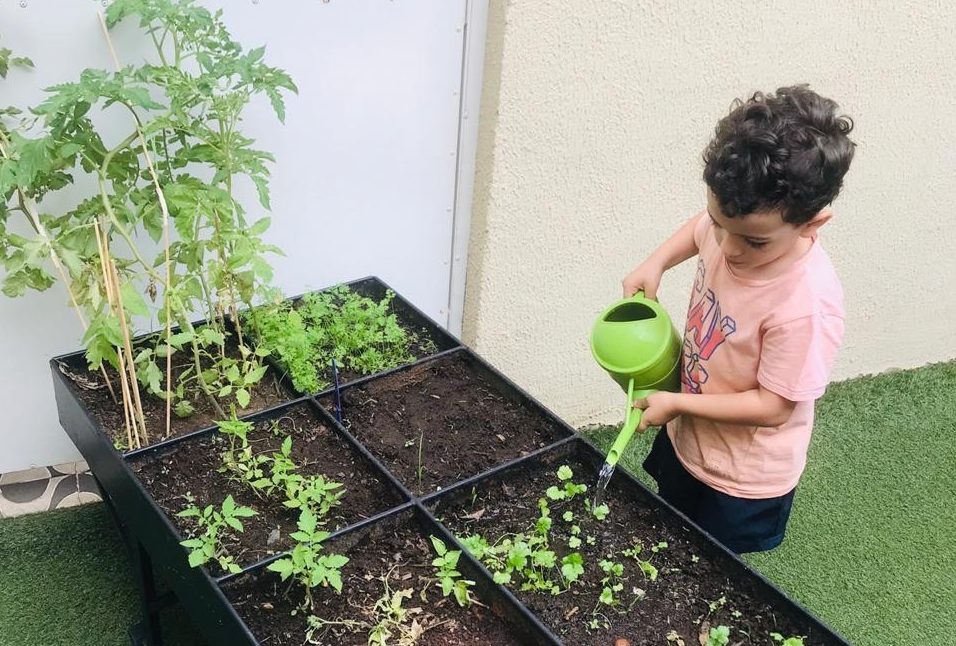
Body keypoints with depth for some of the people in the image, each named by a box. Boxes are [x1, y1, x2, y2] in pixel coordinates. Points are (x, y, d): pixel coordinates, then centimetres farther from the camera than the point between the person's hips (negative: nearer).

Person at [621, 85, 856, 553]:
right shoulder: (734, 223, -18)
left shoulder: (807, 303, -37)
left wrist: (677, 403, -22)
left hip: (742, 482, -7)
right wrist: (656, 263, -8)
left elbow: (773, 406, -28)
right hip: (685, 442, 7)